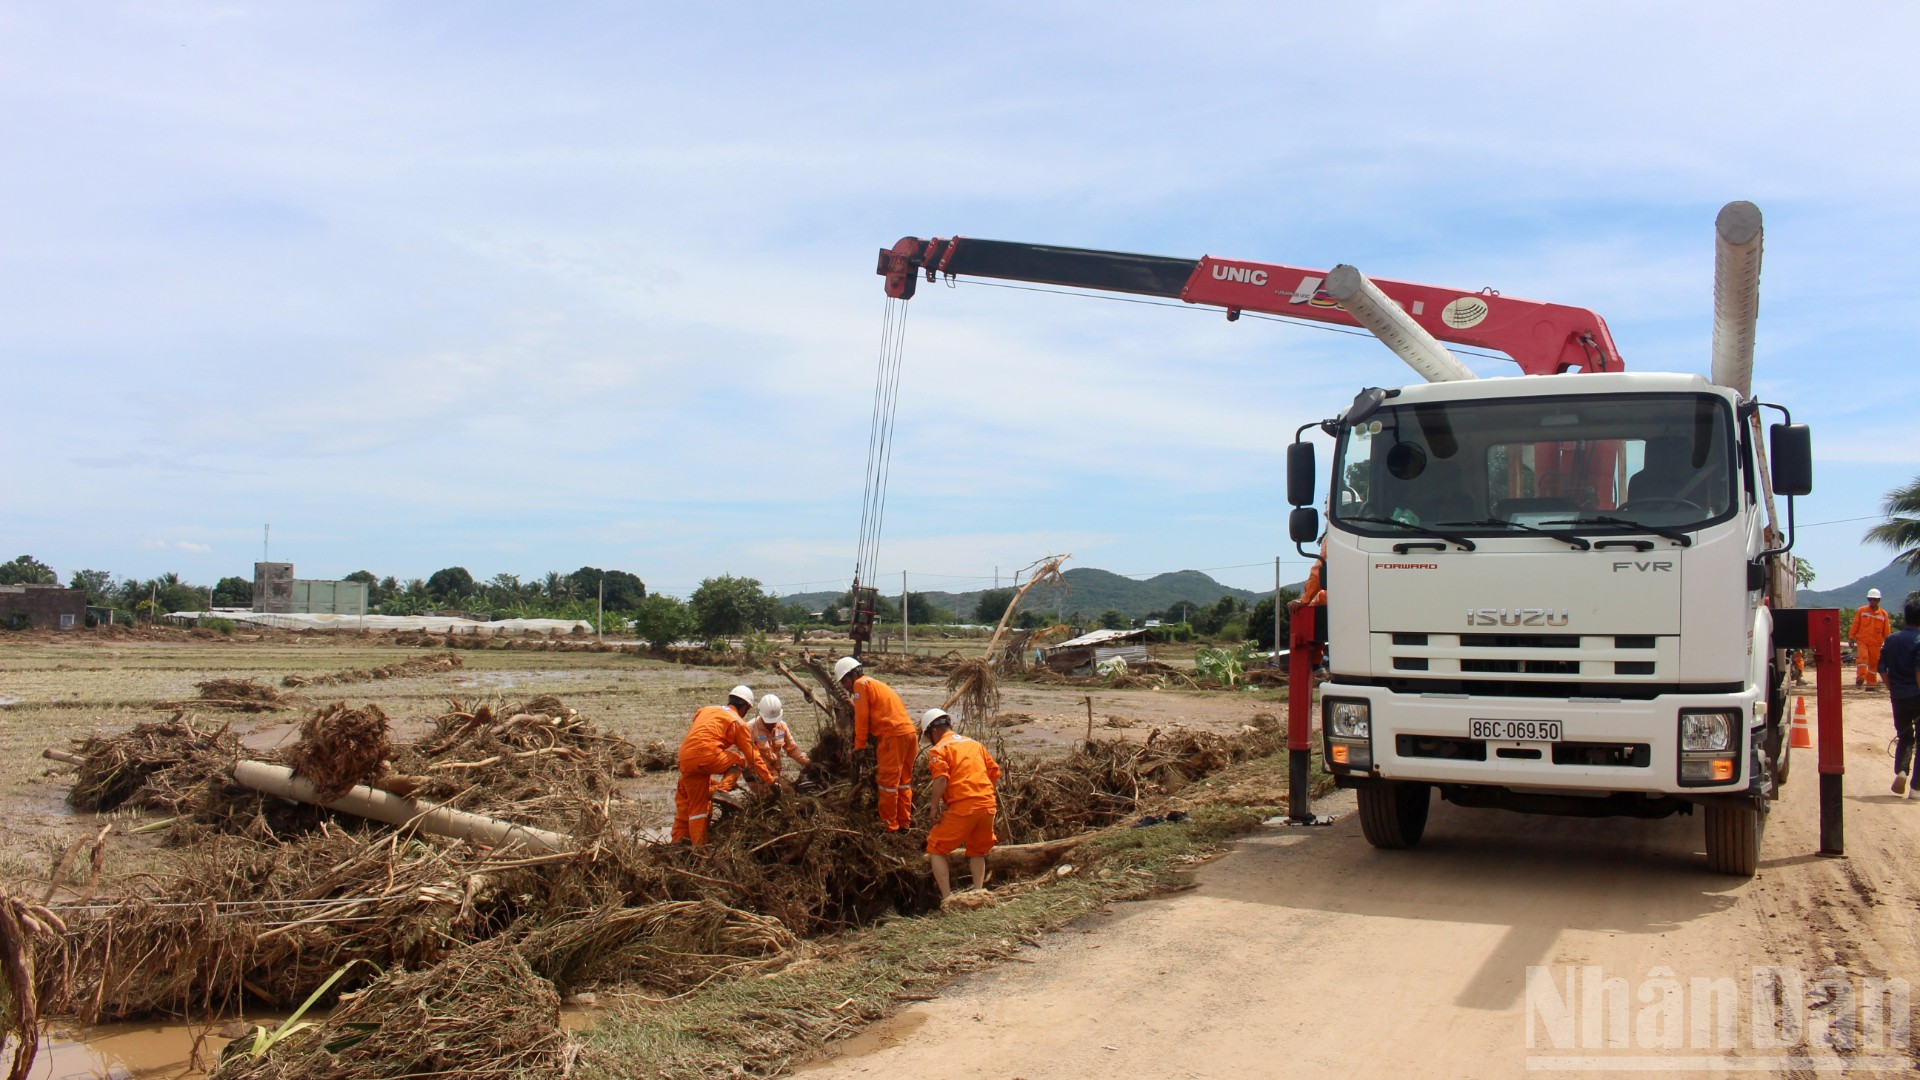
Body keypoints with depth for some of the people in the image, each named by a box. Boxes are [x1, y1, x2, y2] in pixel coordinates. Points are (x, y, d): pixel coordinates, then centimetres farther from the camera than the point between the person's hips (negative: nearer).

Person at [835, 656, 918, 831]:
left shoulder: (861, 684, 0)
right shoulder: (876, 684, 26)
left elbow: (862, 717, -6)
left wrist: (859, 746, 3)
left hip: (893, 736, -9)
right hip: (909, 732, 9)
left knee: (888, 782, -2)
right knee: (904, 780, 15)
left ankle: (889, 826, 3)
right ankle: (904, 823, 22)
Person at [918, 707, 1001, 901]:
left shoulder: (939, 749, 0)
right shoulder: (975, 744, 20)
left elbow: (941, 780, -14)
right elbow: (995, 773, 19)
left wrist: (934, 807, -4)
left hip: (962, 807, -6)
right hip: (988, 805, 6)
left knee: (936, 850, 8)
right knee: (977, 851, 25)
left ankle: (947, 898, 0)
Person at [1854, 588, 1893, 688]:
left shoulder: (1883, 614, 4)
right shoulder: (1861, 611, 1)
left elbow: (1887, 631, 9)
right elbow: (1855, 625, 4)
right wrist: (1852, 638, 1)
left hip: (1875, 643, 2)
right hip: (1862, 640, -2)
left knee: (1874, 663, 8)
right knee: (1862, 657, -23)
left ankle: (1871, 683, 18)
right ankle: (1860, 677, -25)